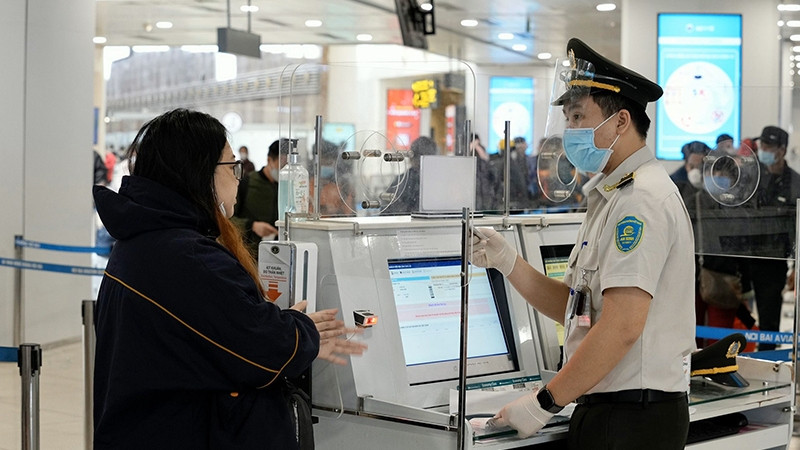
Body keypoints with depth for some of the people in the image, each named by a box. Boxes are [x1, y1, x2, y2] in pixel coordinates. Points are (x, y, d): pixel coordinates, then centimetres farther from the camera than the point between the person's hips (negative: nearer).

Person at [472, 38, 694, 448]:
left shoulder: (640, 199, -16)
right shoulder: (612, 196, 17)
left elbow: (621, 326, -24)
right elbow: (574, 307, 15)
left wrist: (545, 402, -19)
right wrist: (507, 262, 3)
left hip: (631, 417, -9)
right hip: (606, 409, 9)